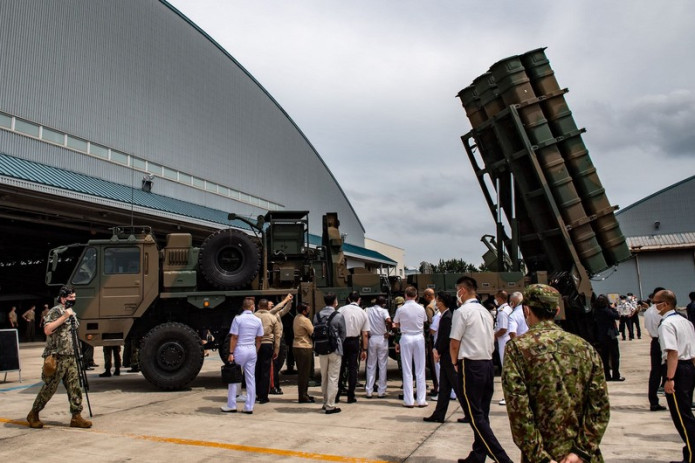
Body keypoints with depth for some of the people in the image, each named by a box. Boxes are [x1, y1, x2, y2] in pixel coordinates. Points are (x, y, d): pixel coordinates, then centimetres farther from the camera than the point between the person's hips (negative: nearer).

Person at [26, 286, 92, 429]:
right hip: (57, 357, -8)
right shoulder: (55, 311, -8)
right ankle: (33, 414, 20)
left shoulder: (72, 313, 18)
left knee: (74, 387, 3)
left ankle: (76, 417, 5)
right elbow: (47, 330, -24)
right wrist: (64, 317, -23)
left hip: (70, 357, 8)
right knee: (49, 387, 1)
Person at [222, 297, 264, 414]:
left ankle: (231, 405, 11)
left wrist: (231, 353, -9)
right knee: (251, 379, 7)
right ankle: (249, 407, 10)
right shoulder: (258, 320, 4)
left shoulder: (238, 319, -9)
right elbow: (259, 339, 8)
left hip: (240, 350, -4)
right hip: (252, 350, 4)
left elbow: (234, 337, -11)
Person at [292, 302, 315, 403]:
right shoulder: (305, 320, -15)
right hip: (304, 348, -9)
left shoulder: (296, 318, 12)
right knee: (304, 373, -3)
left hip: (296, 346, 9)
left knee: (301, 372, 15)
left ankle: (304, 394, 24)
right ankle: (303, 397, 1)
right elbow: (313, 333, -14)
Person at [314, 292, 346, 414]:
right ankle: (330, 406, 3)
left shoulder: (317, 316, 2)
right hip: (335, 350, -4)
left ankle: (326, 403, 25)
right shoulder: (339, 316, -9)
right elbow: (343, 334, -3)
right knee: (333, 378, 1)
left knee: (324, 377, 15)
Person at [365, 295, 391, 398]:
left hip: (371, 339, 2)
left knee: (371, 366, 9)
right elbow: (388, 321, -23)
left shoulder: (367, 310, 5)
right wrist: (388, 331, -9)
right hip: (382, 338, -2)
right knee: (382, 365, 6)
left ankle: (369, 391, 9)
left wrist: (367, 333, 6)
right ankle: (381, 391, 8)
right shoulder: (383, 311, -4)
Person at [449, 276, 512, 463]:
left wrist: (455, 363, 3)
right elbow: (492, 339, 18)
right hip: (488, 364, 8)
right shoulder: (485, 311, 13)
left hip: (470, 366, -8)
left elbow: (454, 343, -13)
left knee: (475, 416, -4)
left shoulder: (462, 311, -12)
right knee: (482, 414, 13)